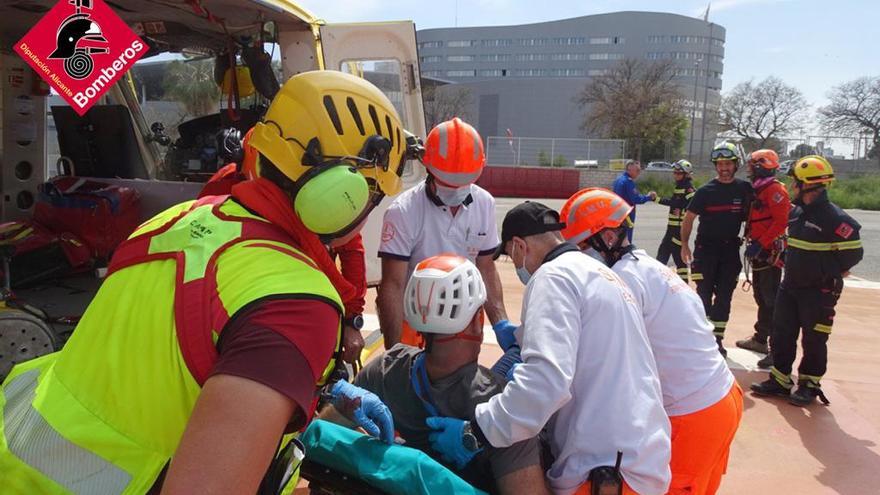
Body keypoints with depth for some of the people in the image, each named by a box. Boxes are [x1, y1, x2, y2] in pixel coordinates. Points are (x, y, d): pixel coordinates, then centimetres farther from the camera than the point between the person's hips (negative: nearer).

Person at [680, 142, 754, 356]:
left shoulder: (744, 189, 1)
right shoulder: (706, 191, -4)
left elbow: (750, 216, 13)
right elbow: (688, 218, 1)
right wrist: (684, 244, -4)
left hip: (730, 250, 2)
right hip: (705, 248, -2)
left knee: (724, 297, 5)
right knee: (704, 294, 0)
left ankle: (717, 339, 15)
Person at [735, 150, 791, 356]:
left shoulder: (774, 189, -12)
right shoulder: (758, 190, 18)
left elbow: (781, 222, -20)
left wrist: (760, 244, -22)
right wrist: (751, 243, 13)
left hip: (770, 252, -10)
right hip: (759, 252, 10)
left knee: (771, 300, -9)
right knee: (761, 297, 16)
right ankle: (760, 339, 26)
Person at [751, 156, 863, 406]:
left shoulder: (835, 218, -17)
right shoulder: (796, 212, 6)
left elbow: (853, 253, -15)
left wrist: (827, 272, -7)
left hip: (819, 292, -7)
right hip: (790, 286, 7)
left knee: (814, 340, 5)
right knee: (781, 335, 11)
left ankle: (809, 384, 20)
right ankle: (779, 380, 22)